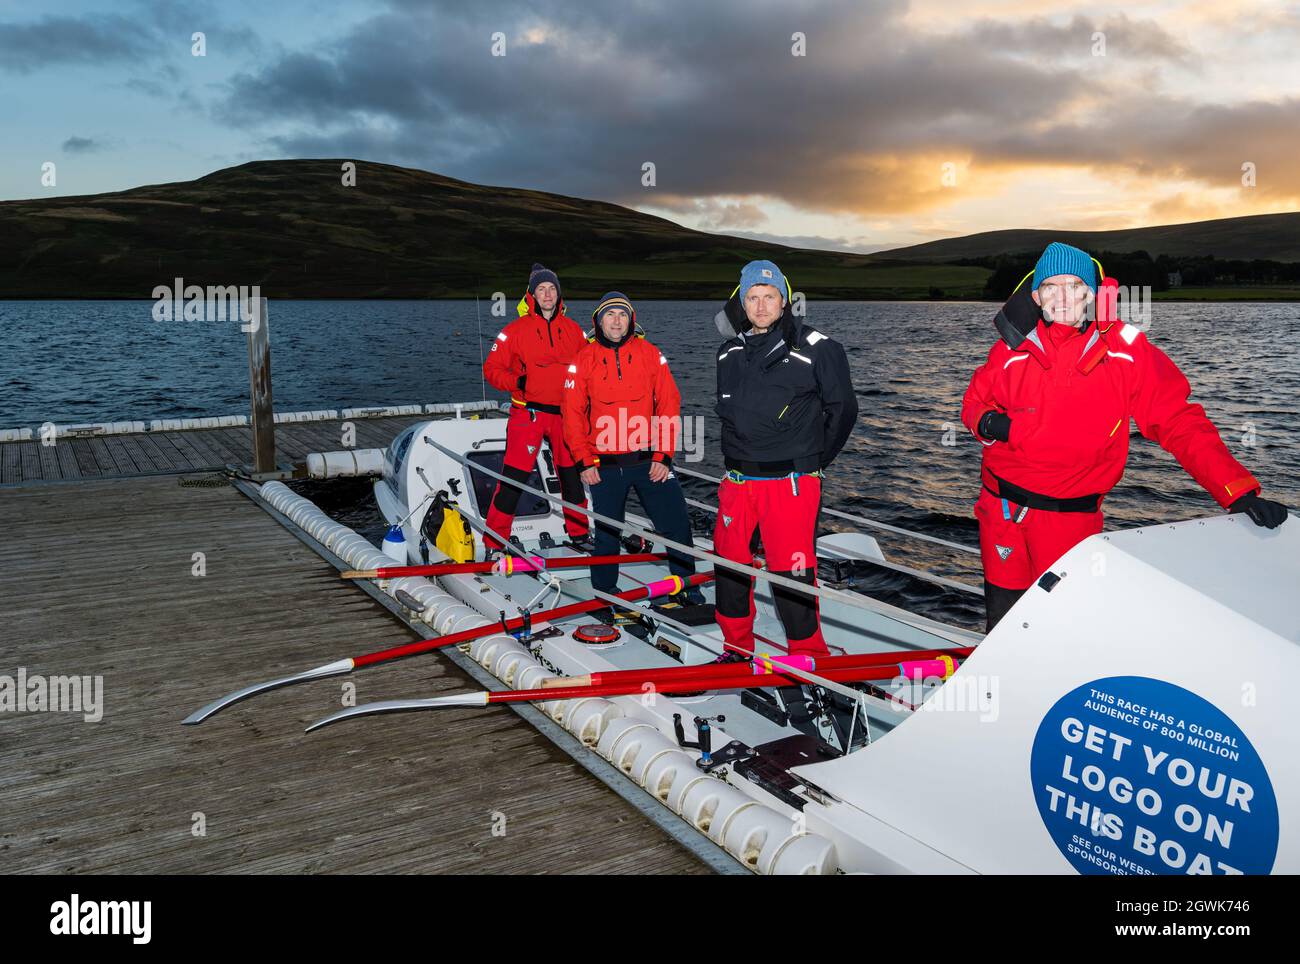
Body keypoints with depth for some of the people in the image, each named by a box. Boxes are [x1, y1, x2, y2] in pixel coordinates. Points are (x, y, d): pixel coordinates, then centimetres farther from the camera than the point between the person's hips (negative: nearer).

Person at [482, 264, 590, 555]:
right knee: (514, 477, -9)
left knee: (572, 474, 14)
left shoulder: (572, 329, 9)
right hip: (528, 412, -4)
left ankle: (579, 534, 31)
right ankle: (494, 544, 0)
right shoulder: (517, 329, -3)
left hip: (564, 413, 4)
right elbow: (492, 369, -3)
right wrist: (517, 382, -19)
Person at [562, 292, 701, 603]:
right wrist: (584, 461, -4)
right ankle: (604, 595, 26)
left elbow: (669, 405, 0)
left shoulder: (650, 354, 2)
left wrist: (663, 455, -6)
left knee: (677, 524, -1)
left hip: (649, 461, 0)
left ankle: (687, 589, 17)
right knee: (606, 532, 9)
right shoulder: (585, 359, 2)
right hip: (604, 465, 0)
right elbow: (572, 413, 2)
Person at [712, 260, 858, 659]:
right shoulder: (729, 353, 10)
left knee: (791, 574, -7)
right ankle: (737, 649, 30)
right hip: (737, 481, 6)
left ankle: (809, 659, 10)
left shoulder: (816, 349, -5)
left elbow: (843, 408, 2)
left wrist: (813, 459, 6)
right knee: (729, 564, 12)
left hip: (791, 483, -5)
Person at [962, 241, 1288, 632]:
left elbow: (1179, 422, -6)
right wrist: (986, 423, -11)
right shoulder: (1013, 350, -1)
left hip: (1069, 518, -1)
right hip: (1002, 507, 2)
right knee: (1003, 612, 12)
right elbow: (976, 401, 14)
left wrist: (1237, 490, -13)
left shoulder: (1126, 352, -6)